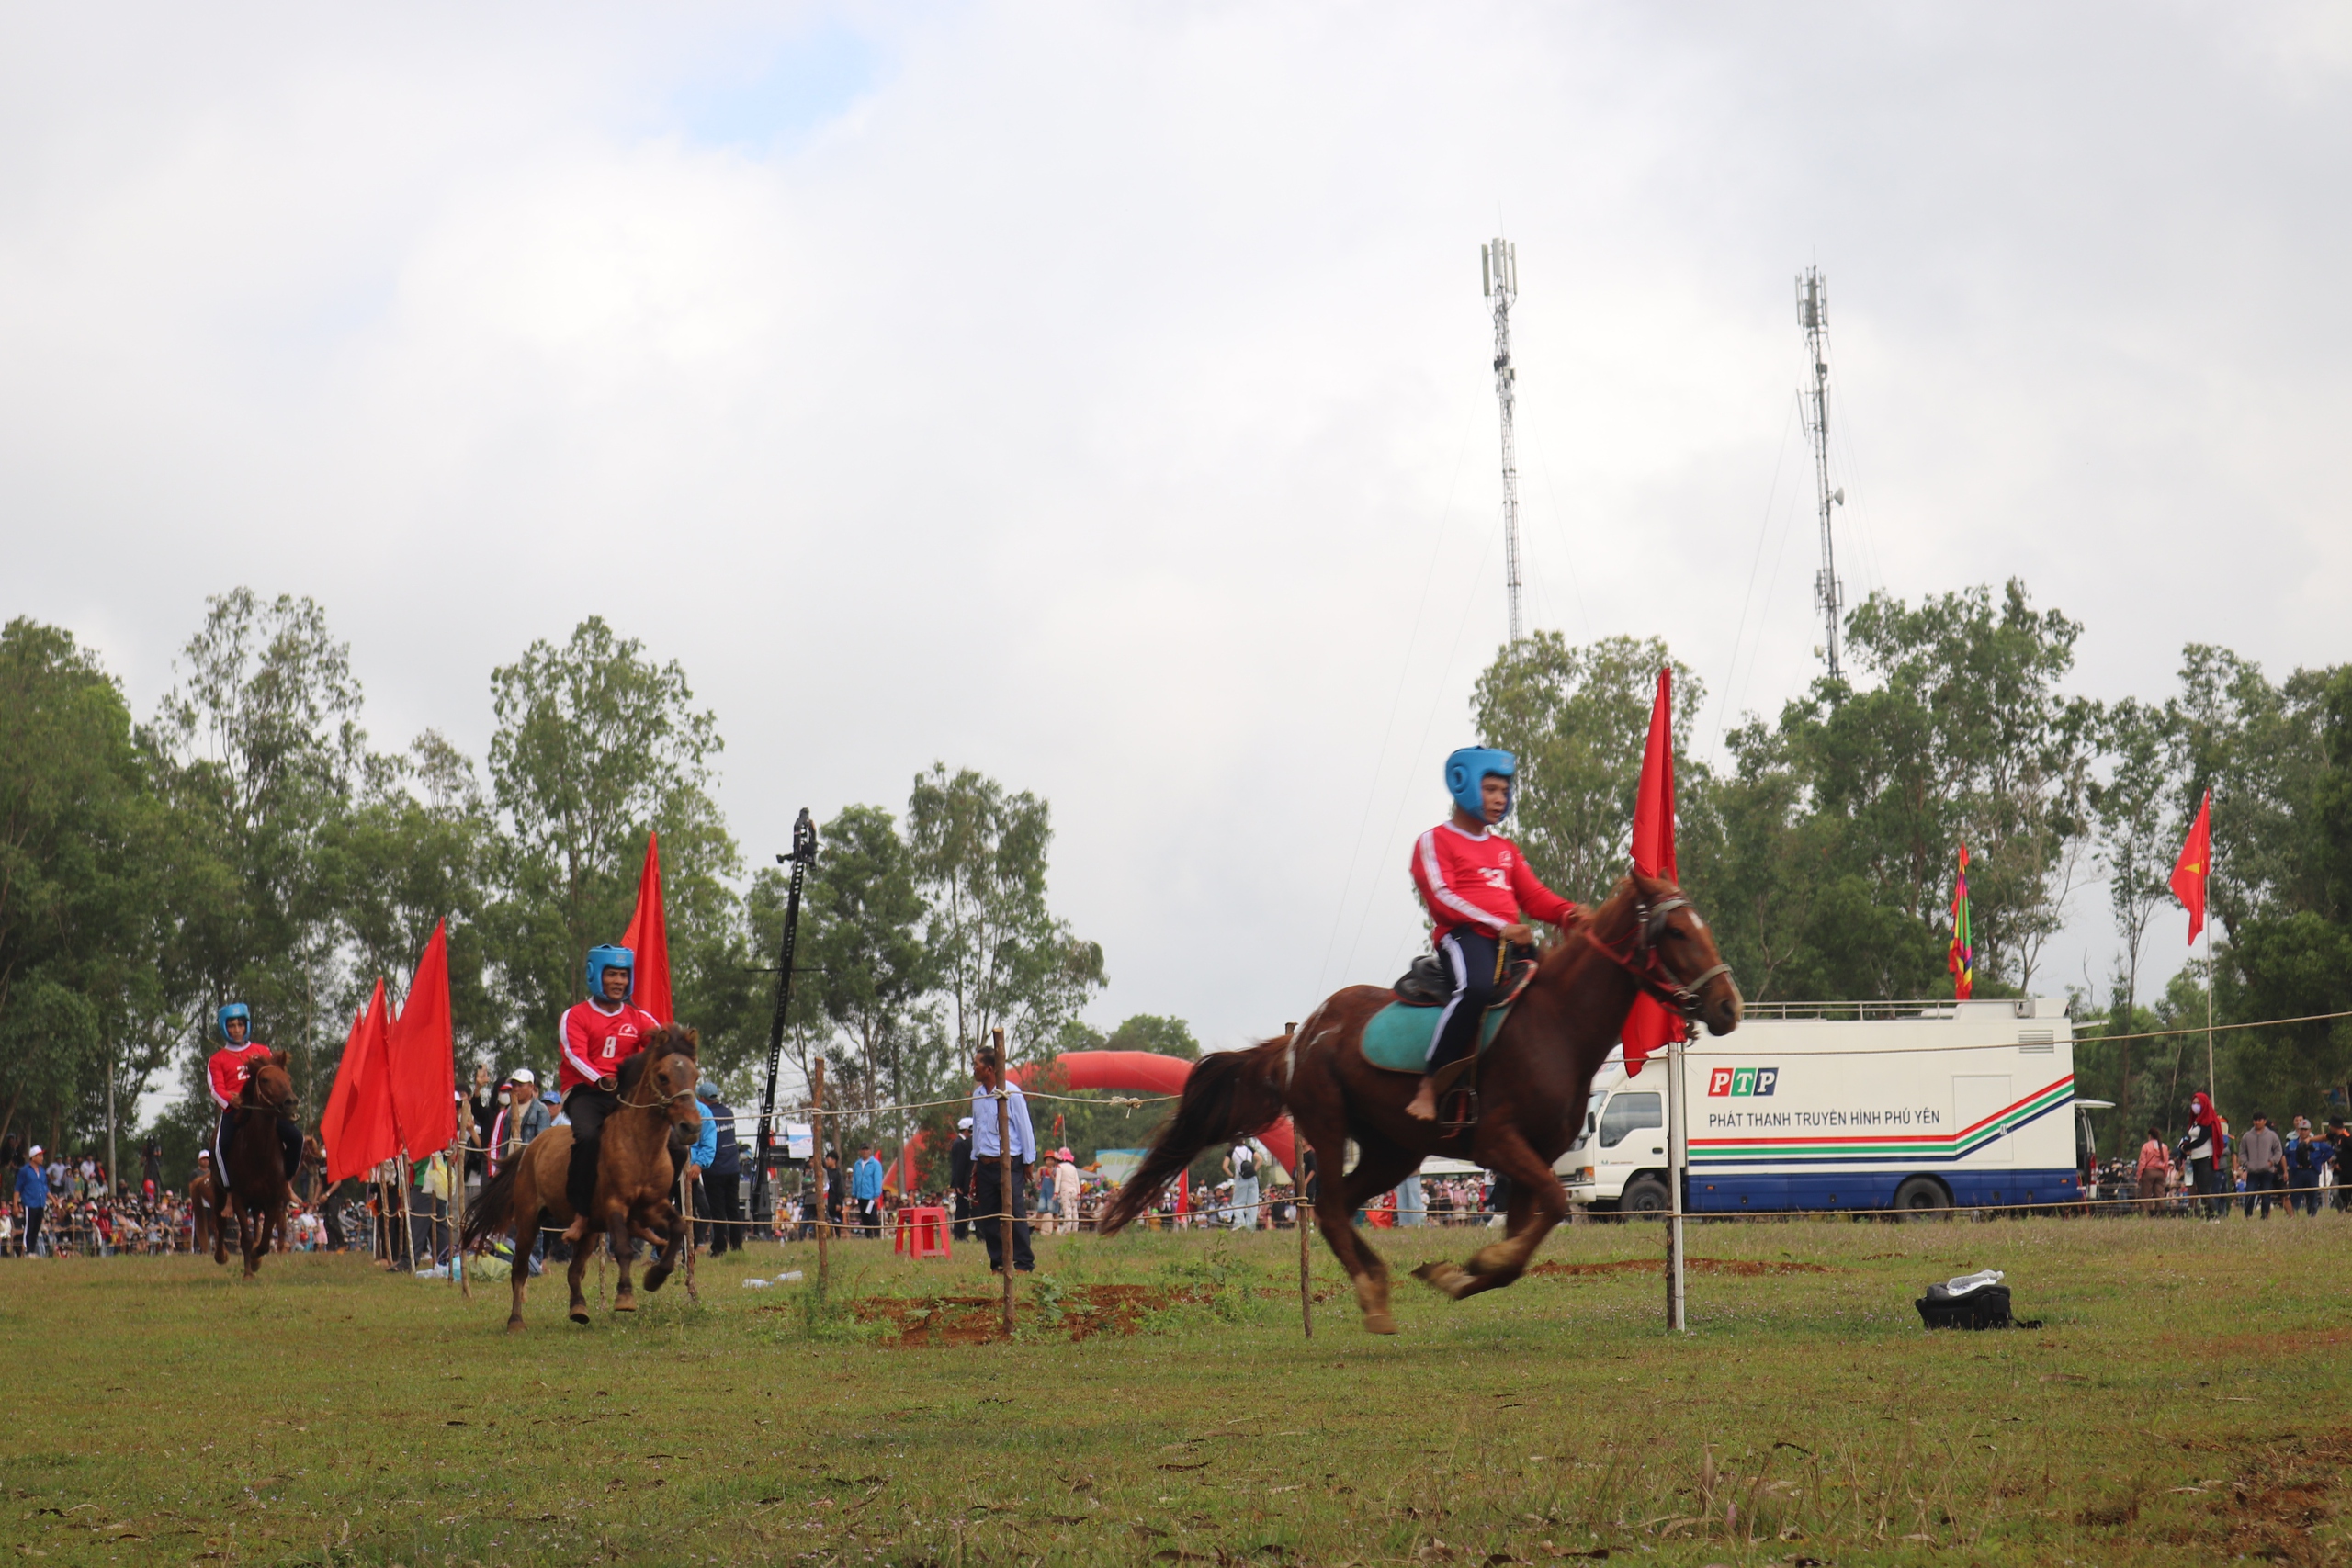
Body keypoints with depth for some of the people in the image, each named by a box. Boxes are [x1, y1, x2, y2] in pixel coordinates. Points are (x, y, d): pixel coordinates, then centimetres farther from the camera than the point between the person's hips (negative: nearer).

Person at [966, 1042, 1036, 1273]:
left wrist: (1029, 1161, -5)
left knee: (1015, 1214, -7)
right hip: (985, 1165, 6)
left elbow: (1024, 1127, -5)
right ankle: (998, 1263, 11)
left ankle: (1023, 1263, -3)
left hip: (1009, 1163, -6)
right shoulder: (977, 1095, 11)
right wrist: (975, 1161, 17)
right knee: (988, 1217, 5)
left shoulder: (1011, 1093, -8)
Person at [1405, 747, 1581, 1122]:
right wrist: (1499, 925, -17)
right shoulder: (1435, 842, 7)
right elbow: (1441, 897, -7)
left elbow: (1533, 894, 19)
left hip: (1510, 939, 7)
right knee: (1477, 986, -36)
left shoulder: (1506, 849, 29)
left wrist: (1567, 913, -5)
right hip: (1463, 935, -7)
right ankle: (1429, 1086, -33)